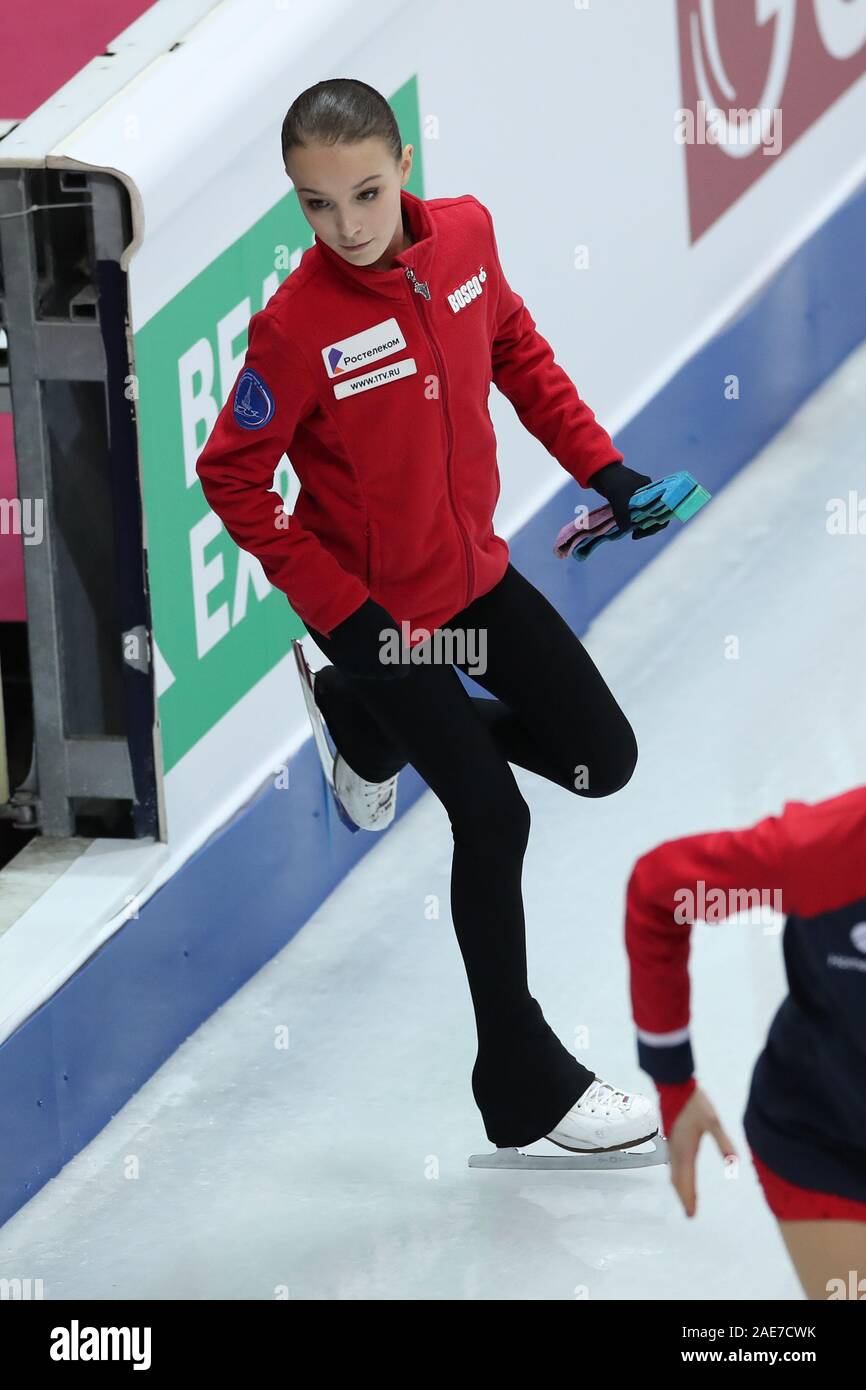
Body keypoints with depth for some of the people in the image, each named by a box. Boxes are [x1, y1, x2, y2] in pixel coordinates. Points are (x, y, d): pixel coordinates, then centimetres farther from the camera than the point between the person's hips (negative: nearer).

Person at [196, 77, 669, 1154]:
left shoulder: (465, 234, -13)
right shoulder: (297, 327, -28)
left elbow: (516, 350, 7)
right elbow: (231, 479, -17)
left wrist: (599, 464, 2)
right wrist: (336, 610, -18)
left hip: (474, 570, 6)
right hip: (376, 608, -6)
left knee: (601, 761, 13)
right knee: (493, 821, -2)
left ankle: (367, 721, 32)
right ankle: (524, 1084, 15)